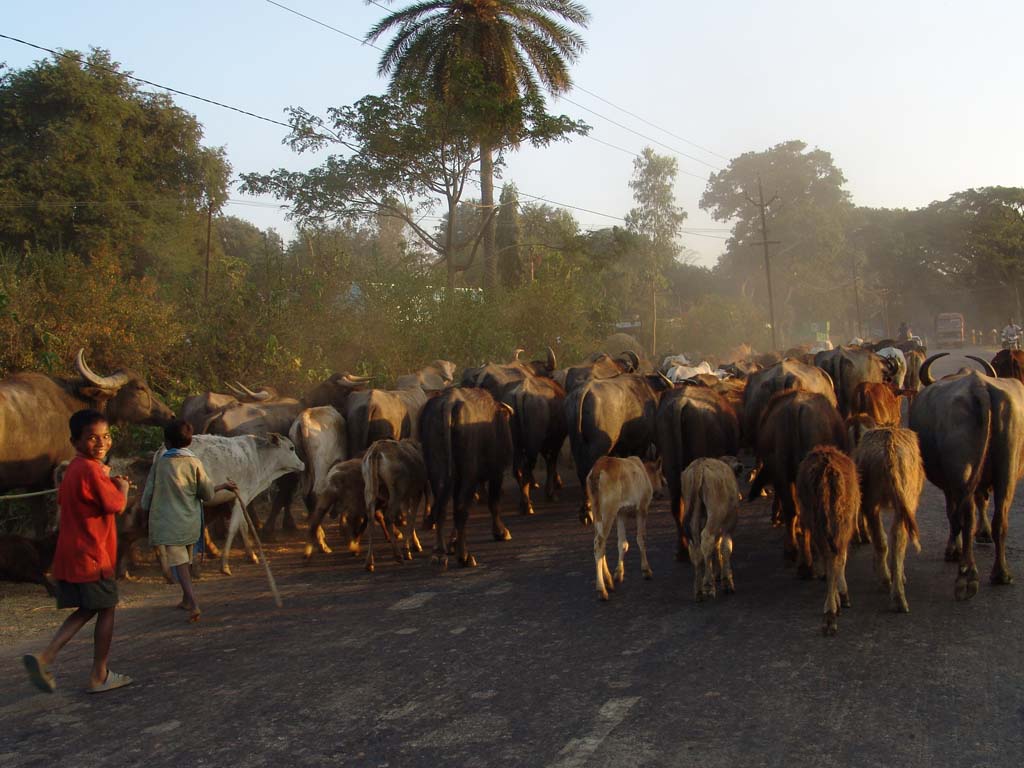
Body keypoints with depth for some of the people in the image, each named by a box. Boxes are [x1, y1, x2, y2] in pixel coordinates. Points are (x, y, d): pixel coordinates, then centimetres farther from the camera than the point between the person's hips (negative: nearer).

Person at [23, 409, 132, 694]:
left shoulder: (74, 469, 11)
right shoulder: (91, 470, -19)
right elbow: (117, 507, -17)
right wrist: (122, 487, 5)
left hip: (70, 555, 9)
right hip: (92, 556, -9)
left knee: (87, 610, 17)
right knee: (106, 610, 6)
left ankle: (45, 657, 1)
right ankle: (99, 677, 13)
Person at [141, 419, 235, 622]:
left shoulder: (160, 462, -6)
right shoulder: (194, 462, -4)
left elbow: (149, 492, 1)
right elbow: (208, 493, -2)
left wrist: (146, 508, 21)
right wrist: (222, 486, 17)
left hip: (167, 521, -3)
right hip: (191, 521, 3)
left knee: (179, 563, -6)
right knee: (186, 561, 21)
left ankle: (194, 604, -21)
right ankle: (186, 599, 35)